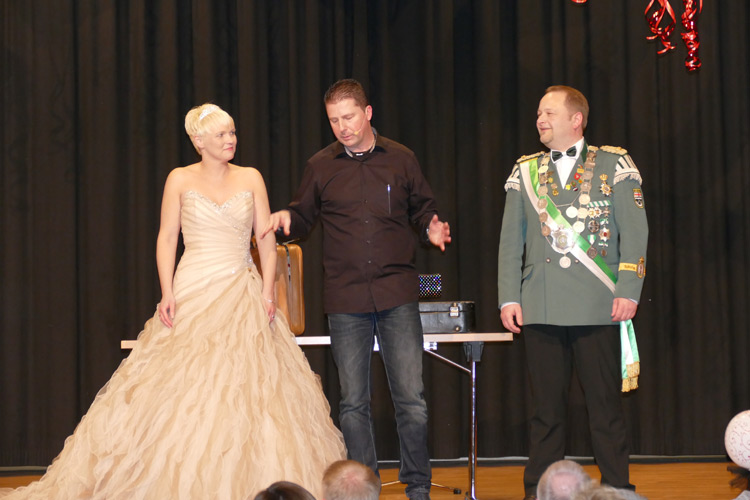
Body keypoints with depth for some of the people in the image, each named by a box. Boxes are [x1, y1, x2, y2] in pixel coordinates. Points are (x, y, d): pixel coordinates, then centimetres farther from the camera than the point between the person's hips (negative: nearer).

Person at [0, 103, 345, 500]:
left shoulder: (250, 179, 8)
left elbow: (267, 239, 6)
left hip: (243, 294, 2)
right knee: (183, 389, -5)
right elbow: (166, 238, 2)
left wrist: (267, 291, -5)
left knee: (247, 390, -2)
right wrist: (167, 293, -9)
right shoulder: (181, 180, 3)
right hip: (194, 292, -2)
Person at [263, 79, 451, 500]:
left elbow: (422, 208, 16)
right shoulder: (320, 166, 7)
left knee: (412, 399, -3)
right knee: (353, 402, 5)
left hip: (397, 293, -1)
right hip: (346, 299, 1)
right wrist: (287, 218, -7)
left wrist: (431, 228, -6)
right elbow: (305, 216, 16)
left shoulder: (401, 159, 6)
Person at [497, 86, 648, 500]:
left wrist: (628, 291, -8)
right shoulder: (525, 171, 14)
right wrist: (509, 298, 4)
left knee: (605, 405, -1)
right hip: (540, 309, 3)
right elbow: (510, 241, 12)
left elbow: (634, 231, 0)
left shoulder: (613, 164, 5)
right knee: (546, 408, 5)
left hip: (598, 308, -2)